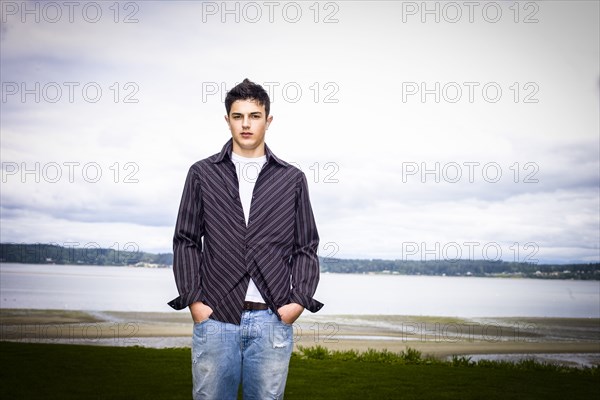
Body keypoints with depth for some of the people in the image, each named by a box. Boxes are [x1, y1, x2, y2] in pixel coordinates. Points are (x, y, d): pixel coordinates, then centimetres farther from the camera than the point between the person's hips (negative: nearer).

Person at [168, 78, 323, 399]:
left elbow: (306, 248, 9)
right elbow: (186, 242, 7)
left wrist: (300, 300, -3)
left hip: (273, 319, 1)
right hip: (214, 317, 0)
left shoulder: (292, 180, 9)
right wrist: (193, 300, -2)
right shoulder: (202, 174, 7)